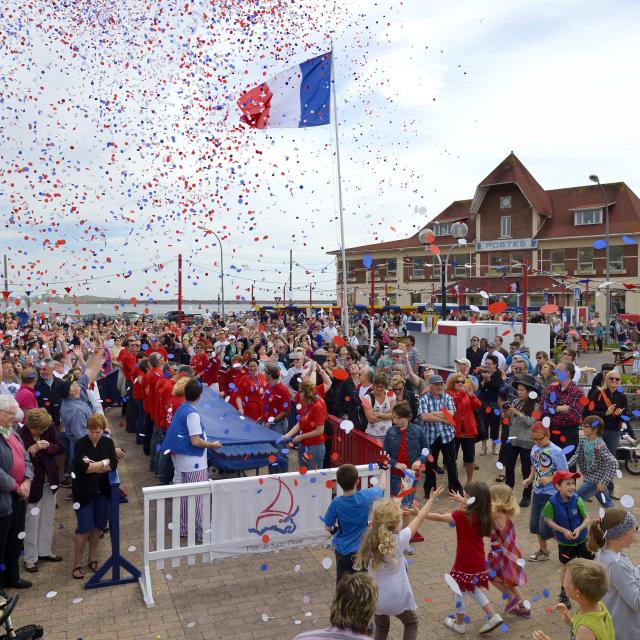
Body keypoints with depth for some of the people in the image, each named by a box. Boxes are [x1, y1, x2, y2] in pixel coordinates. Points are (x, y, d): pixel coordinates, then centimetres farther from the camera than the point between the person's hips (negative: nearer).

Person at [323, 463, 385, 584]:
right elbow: (382, 487, 3)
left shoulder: (336, 503, -21)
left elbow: (328, 528, -9)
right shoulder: (365, 496, -18)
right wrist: (384, 470, 20)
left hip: (343, 551, -1)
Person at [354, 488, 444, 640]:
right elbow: (420, 518, -8)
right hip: (397, 599, -3)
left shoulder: (370, 540, -11)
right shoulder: (399, 539, -20)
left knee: (381, 627, 29)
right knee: (411, 623, 26)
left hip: (376, 598, 3)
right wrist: (432, 498, 5)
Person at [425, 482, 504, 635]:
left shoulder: (462, 516, -27)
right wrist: (463, 502, 17)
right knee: (472, 589, 28)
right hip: (478, 562, 7)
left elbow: (439, 517, -23)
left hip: (465, 563, -7)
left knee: (459, 591, 16)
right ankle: (493, 616, 25)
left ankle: (459, 624, 33)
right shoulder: (482, 515, -7)